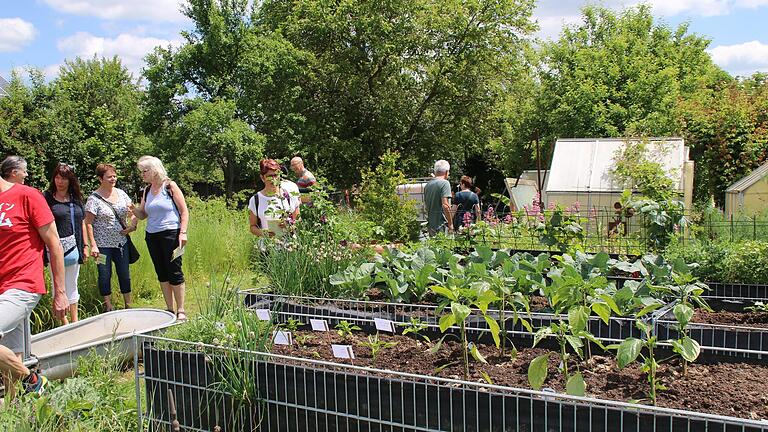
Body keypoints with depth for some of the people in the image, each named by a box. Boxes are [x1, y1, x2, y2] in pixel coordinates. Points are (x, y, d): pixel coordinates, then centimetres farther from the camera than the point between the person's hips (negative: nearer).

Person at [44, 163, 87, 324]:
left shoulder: (76, 198, 10)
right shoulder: (47, 198, -4)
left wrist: (85, 245, 13)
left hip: (73, 248, 5)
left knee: (72, 286, 14)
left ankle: (74, 320, 24)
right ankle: (64, 321, 11)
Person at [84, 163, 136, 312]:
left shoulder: (121, 193, 6)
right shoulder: (94, 198, -10)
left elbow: (132, 211, 16)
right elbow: (88, 223, -11)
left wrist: (133, 225, -4)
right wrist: (93, 245, -16)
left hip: (121, 242, 4)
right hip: (103, 245, -4)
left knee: (125, 274, 9)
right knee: (105, 275, 5)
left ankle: (128, 305, 21)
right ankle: (108, 307, 18)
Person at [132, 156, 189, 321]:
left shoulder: (170, 186, -5)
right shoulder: (147, 190, 11)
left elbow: (184, 211, -6)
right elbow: (143, 214, 16)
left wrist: (183, 232, -14)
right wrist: (133, 210, -5)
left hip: (170, 234, -6)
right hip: (152, 236, 6)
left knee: (174, 272, -4)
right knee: (161, 273, 9)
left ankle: (181, 310, 5)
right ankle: (170, 309, 18)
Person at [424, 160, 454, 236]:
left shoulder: (427, 185, 11)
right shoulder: (444, 183, -11)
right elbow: (445, 205, -19)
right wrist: (450, 223, -12)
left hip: (430, 224, 7)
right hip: (441, 225, -7)